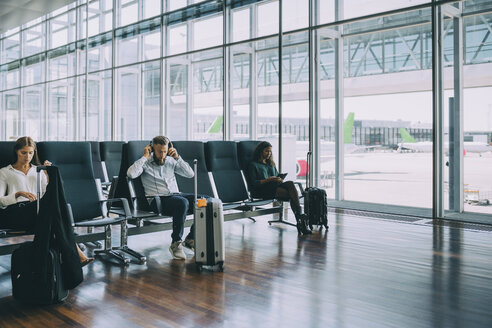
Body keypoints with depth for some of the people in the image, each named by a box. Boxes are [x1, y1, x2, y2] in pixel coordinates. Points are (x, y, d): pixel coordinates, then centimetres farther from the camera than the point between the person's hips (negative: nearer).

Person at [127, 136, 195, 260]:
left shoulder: (171, 161, 16)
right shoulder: (145, 163, 3)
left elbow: (190, 174, 10)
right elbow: (131, 174, -18)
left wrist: (177, 157, 2)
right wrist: (145, 156, -9)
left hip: (175, 195, 6)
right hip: (158, 199, -6)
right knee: (182, 202, -37)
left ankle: (191, 239, -6)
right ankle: (175, 243, -26)